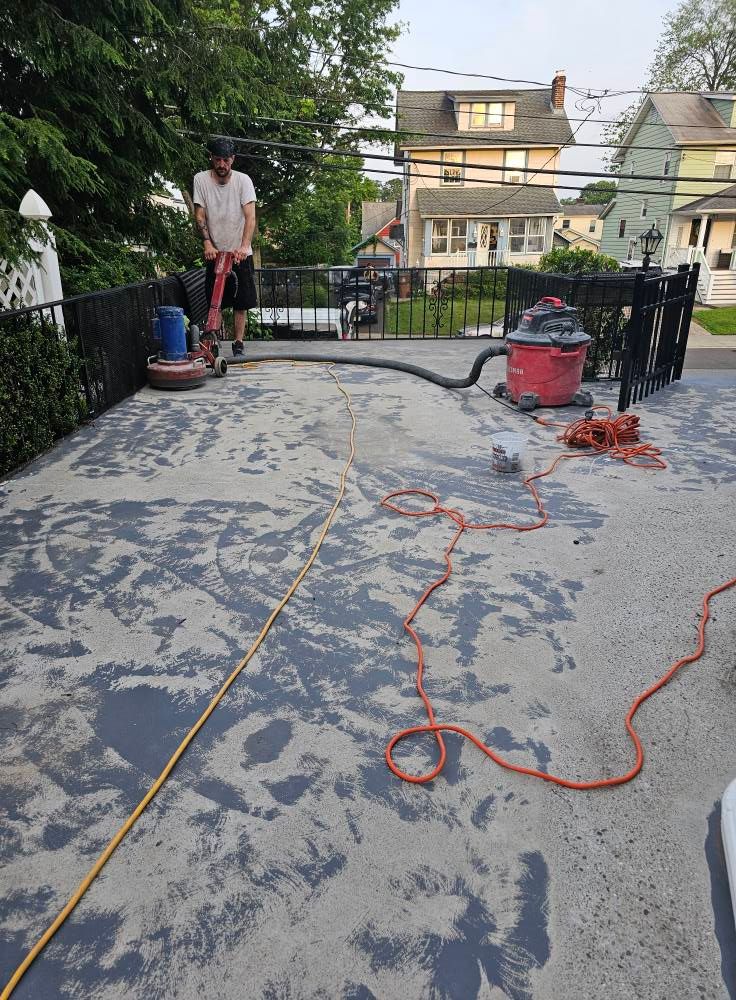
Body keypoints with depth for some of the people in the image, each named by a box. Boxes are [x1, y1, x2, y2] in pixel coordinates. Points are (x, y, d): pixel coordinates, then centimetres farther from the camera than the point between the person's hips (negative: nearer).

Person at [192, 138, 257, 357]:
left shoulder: (243, 180, -8)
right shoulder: (200, 179, -3)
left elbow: (250, 217, -17)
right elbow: (200, 216, -4)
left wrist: (244, 246, -32)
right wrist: (208, 244, -20)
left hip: (240, 253, -1)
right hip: (215, 252, 1)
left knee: (241, 303, 0)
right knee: (214, 302, 3)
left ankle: (238, 345, 8)